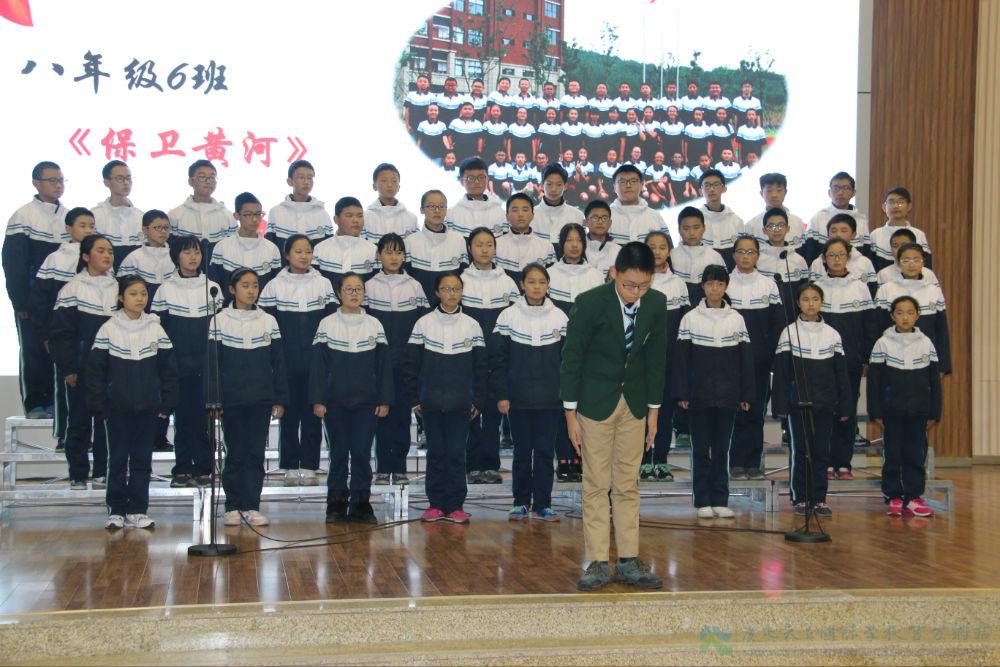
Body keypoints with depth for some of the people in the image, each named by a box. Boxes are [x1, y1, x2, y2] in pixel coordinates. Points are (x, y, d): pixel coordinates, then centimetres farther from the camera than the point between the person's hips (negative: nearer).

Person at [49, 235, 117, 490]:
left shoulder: (117, 288, 9)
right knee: (79, 420, 3)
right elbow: (61, 333, -6)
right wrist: (67, 368, -11)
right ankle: (78, 475, 10)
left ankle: (102, 472, 12)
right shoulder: (72, 289, -4)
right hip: (82, 370, -3)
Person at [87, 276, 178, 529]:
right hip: (117, 408, -1)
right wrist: (98, 403, -6)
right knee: (117, 459, 4)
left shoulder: (156, 329, 3)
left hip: (148, 408, 1)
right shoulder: (108, 329, -1)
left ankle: (137, 511, 11)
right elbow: (95, 369, -1)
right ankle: (116, 510, 12)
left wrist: (167, 404, 0)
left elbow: (169, 370, 5)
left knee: (142, 460, 5)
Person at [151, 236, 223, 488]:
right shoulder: (166, 289, 3)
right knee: (182, 415, 1)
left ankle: (203, 468, 5)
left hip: (206, 365, 1)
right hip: (178, 365, -1)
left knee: (204, 416, -1)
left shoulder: (213, 287, 8)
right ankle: (182, 469, 7)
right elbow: (159, 329, 3)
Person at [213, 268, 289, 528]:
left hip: (261, 399, 2)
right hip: (231, 400, -1)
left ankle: (251, 506, 9)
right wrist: (213, 399, -6)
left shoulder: (269, 321, 6)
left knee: (256, 454, 3)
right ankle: (233, 507, 11)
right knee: (235, 454, 3)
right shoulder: (220, 321, 1)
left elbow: (278, 363, 7)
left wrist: (280, 399, 2)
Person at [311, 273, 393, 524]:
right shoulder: (327, 324, 1)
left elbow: (383, 365, 5)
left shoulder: (374, 325, 5)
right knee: (338, 453, 5)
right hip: (335, 402, -1)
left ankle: (360, 504, 8)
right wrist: (317, 400, -5)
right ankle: (336, 504, 11)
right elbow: (317, 365, 0)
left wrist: (384, 400, 0)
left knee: (362, 453, 1)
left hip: (366, 401, 1)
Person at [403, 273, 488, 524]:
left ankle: (455, 505, 6)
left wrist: (478, 401, 1)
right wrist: (414, 399, 0)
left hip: (460, 404, 0)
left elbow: (481, 368, 6)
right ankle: (435, 504, 12)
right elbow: (410, 365, 3)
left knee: (456, 454, 1)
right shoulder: (423, 324, 2)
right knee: (435, 453, 6)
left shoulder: (472, 326, 4)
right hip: (431, 403, 0)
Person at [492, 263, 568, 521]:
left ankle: (542, 504, 10)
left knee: (545, 451, 3)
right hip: (518, 398, -1)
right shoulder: (508, 316, -1)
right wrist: (500, 395, -6)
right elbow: (498, 360, 0)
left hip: (550, 400, 1)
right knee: (522, 450, 6)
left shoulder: (559, 317, 3)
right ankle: (521, 502, 16)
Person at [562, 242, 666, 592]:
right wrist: (571, 415, -10)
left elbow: (656, 357, 4)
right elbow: (572, 357, -11)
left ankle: (628, 561, 11)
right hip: (596, 401, -3)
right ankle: (597, 563, 4)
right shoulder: (590, 303, -18)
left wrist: (653, 410, 6)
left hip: (634, 403, 4)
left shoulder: (657, 304, -6)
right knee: (596, 484, -1)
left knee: (628, 485, 7)